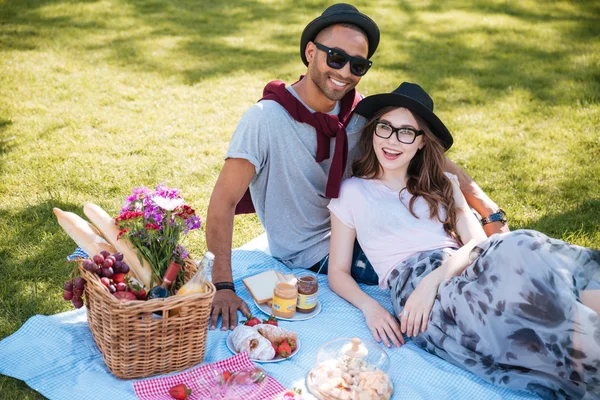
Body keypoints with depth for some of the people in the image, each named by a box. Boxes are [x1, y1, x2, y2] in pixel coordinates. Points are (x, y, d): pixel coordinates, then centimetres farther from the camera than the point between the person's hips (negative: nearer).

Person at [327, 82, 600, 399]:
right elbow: (338, 272, 11)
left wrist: (435, 278, -13)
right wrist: (369, 307, -10)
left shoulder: (441, 185, 24)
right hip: (411, 283, -4)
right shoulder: (353, 191, 15)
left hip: (460, 273, 4)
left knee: (522, 247, -31)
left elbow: (478, 242, 7)